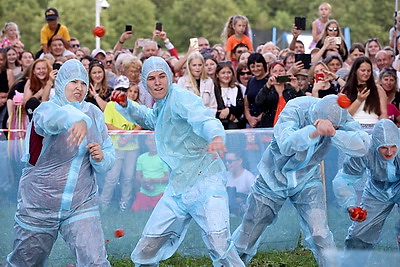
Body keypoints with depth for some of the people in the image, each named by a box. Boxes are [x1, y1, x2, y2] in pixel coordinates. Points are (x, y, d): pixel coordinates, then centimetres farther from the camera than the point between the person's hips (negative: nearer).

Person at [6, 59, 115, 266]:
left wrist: (101, 158, -16)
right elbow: (55, 117, -38)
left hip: (82, 205, 3)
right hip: (40, 207, -2)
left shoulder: (94, 114, 4)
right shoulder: (46, 109, -12)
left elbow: (109, 155, 9)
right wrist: (77, 120, -61)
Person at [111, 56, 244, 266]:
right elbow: (147, 118, 40)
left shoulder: (181, 98, -11)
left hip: (204, 181, -9)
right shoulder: (161, 106, 17)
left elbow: (203, 119, -30)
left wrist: (216, 137, -53)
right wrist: (126, 106, 20)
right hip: (177, 189, 9)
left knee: (219, 244, -25)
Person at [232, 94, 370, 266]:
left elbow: (362, 146, -33)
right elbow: (286, 145, -44)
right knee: (247, 235, 9)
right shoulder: (295, 110, -28)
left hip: (307, 181, 1)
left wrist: (332, 132, -44)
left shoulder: (340, 117, -19)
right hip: (273, 180, -1)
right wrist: (315, 131, -59)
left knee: (319, 235, -17)